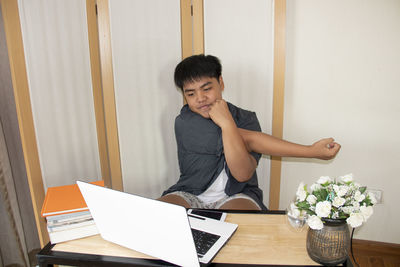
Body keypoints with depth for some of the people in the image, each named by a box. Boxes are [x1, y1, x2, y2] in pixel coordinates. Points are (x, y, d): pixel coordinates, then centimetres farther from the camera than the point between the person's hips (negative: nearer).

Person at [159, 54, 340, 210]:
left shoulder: (245, 119, -3)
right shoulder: (184, 123, -9)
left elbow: (243, 174, -19)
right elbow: (247, 140, -20)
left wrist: (227, 123, -30)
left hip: (235, 197, -3)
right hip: (191, 195, 3)